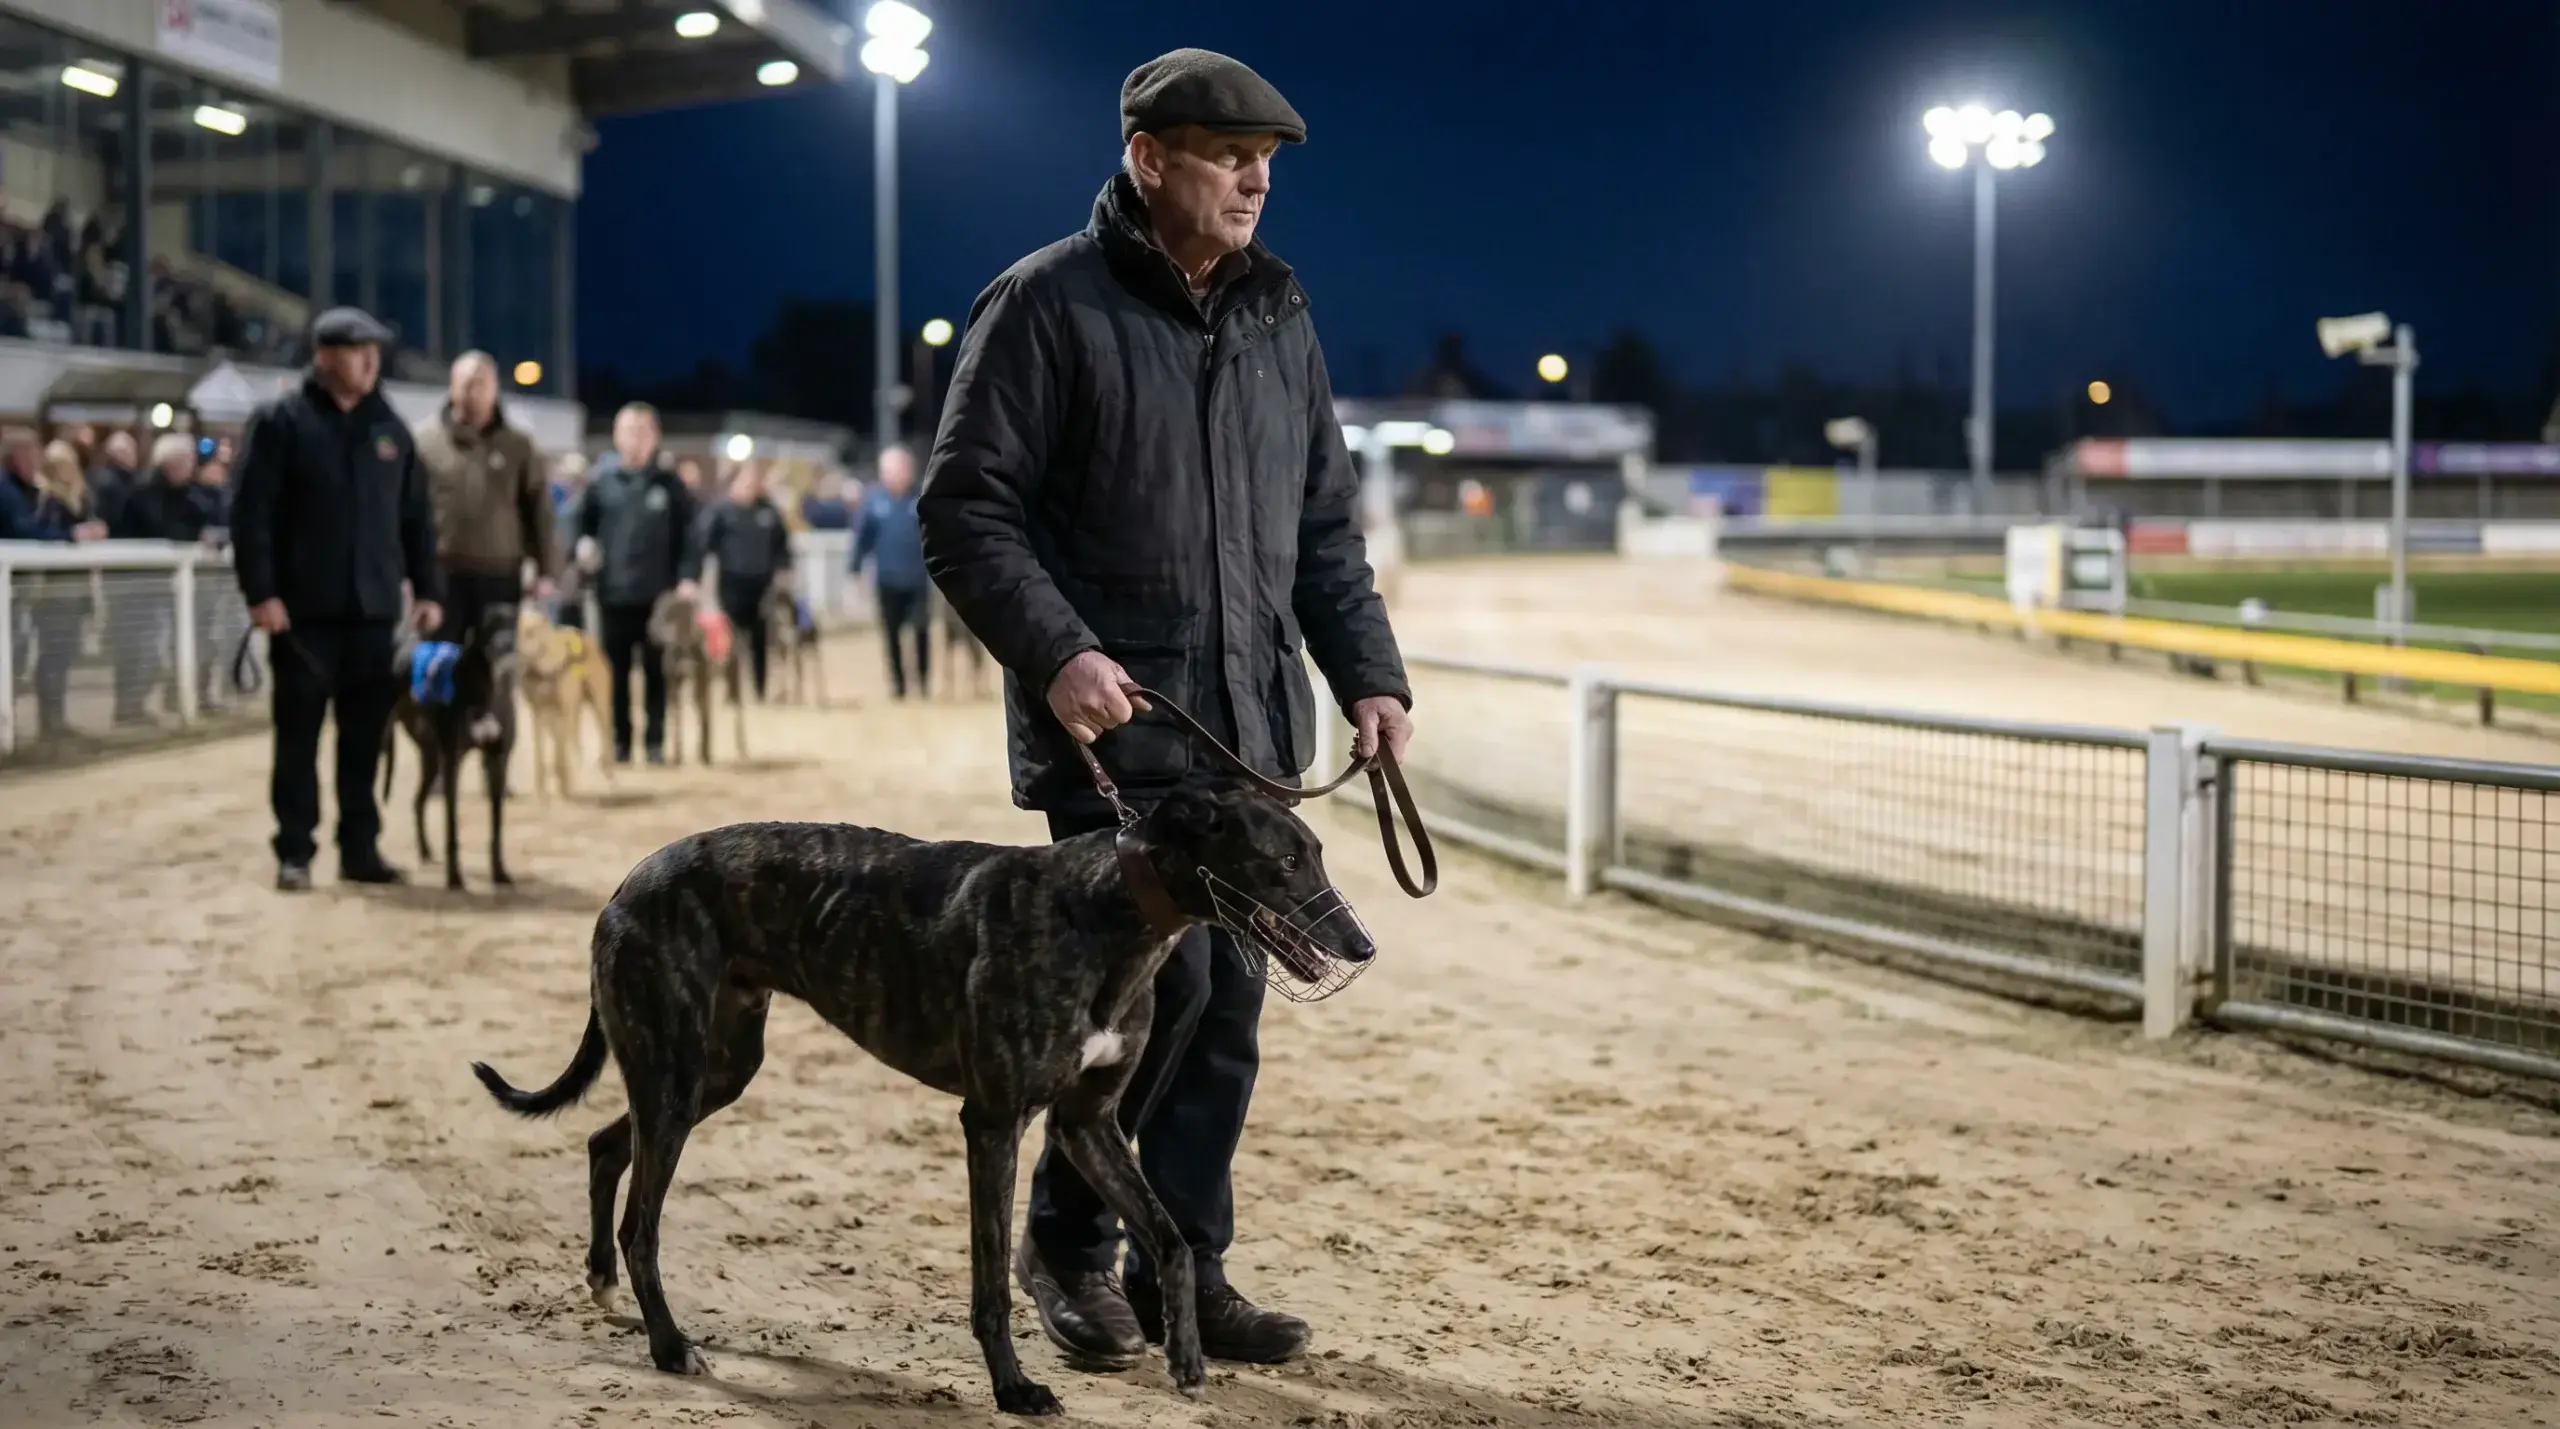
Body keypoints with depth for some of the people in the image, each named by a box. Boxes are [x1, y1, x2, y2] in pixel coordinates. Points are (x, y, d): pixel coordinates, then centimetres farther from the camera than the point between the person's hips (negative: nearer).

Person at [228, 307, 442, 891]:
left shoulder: (389, 427, 12)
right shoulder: (282, 422, -3)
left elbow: (416, 514, 15)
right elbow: (251, 513, -8)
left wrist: (427, 589, 9)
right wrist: (260, 592, -14)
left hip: (375, 609, 4)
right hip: (305, 609, -4)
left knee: (365, 737, 7)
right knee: (299, 734, 1)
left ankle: (360, 847, 15)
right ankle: (294, 852, 7)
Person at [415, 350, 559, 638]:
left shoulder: (518, 446, 8)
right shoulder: (424, 440, 1)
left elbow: (539, 512, 8)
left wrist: (546, 572, 2)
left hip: (502, 577, 2)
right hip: (440, 576, -2)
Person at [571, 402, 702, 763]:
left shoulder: (669, 484, 1)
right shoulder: (600, 481, 3)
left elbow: (689, 535, 1)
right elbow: (582, 523, 11)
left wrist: (688, 577, -8)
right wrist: (583, 545, -9)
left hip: (658, 595, -1)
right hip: (613, 593, 1)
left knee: (657, 672, 4)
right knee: (616, 672, 6)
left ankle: (655, 741, 11)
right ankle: (619, 741, 14)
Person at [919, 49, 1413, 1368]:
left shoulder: (1276, 317, 13)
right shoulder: (1047, 306, -6)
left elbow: (1326, 526, 18)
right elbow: (965, 510, -9)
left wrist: (1367, 671, 6)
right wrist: (1054, 651, -21)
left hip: (1251, 725, 7)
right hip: (1114, 722, -6)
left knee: (1226, 1005, 7)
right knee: (1161, 978, -13)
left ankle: (1184, 1269, 19)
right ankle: (1065, 1239, 9)